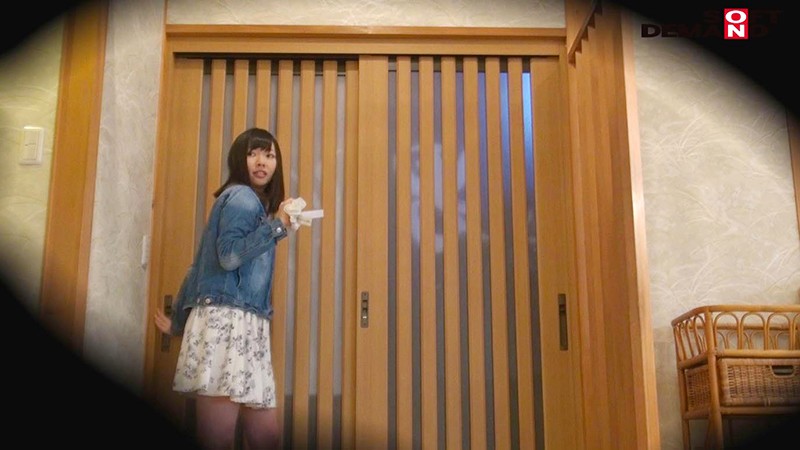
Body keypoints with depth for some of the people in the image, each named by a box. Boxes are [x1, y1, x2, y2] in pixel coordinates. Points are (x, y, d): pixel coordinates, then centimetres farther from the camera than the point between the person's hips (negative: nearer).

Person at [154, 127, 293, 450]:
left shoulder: (247, 201, 27)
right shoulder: (242, 196, -1)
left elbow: (200, 266, 27)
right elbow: (229, 256, -17)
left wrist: (179, 321, 30)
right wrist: (277, 225, -10)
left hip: (245, 324, 10)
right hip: (227, 319, -10)